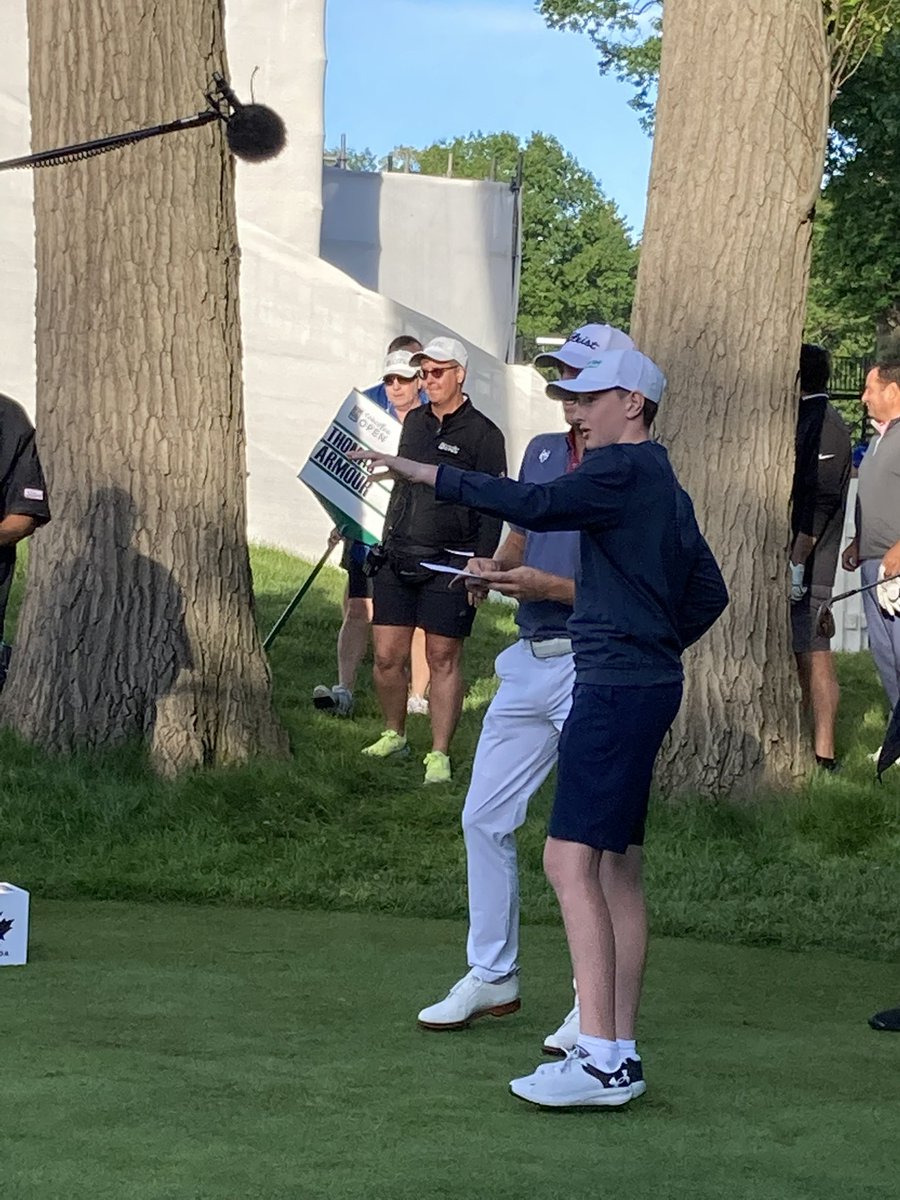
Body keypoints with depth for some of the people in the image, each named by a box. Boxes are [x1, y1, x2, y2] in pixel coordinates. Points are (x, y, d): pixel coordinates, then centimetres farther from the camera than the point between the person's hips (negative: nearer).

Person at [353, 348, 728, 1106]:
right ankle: (620, 1052, 15)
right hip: (648, 683, 11)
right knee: (615, 866, 12)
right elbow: (709, 591, 26)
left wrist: (429, 475, -23)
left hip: (615, 687, -11)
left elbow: (537, 506, -25)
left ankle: (600, 1061, -17)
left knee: (572, 861, -13)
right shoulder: (663, 484, 20)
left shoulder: (622, 469, -10)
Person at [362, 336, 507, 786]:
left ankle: (439, 754, 5)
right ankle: (394, 736, 24)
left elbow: (493, 508, -6)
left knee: (443, 659, -1)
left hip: (448, 563, -5)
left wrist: (481, 566, -14)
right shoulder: (414, 422, 13)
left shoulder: (483, 434, -5)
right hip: (398, 558, 5)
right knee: (387, 655, 5)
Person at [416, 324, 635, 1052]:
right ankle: (492, 978, 23)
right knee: (485, 816, 10)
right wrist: (493, 568, 3)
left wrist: (551, 587, -21)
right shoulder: (543, 452, 12)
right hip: (530, 661, 8)